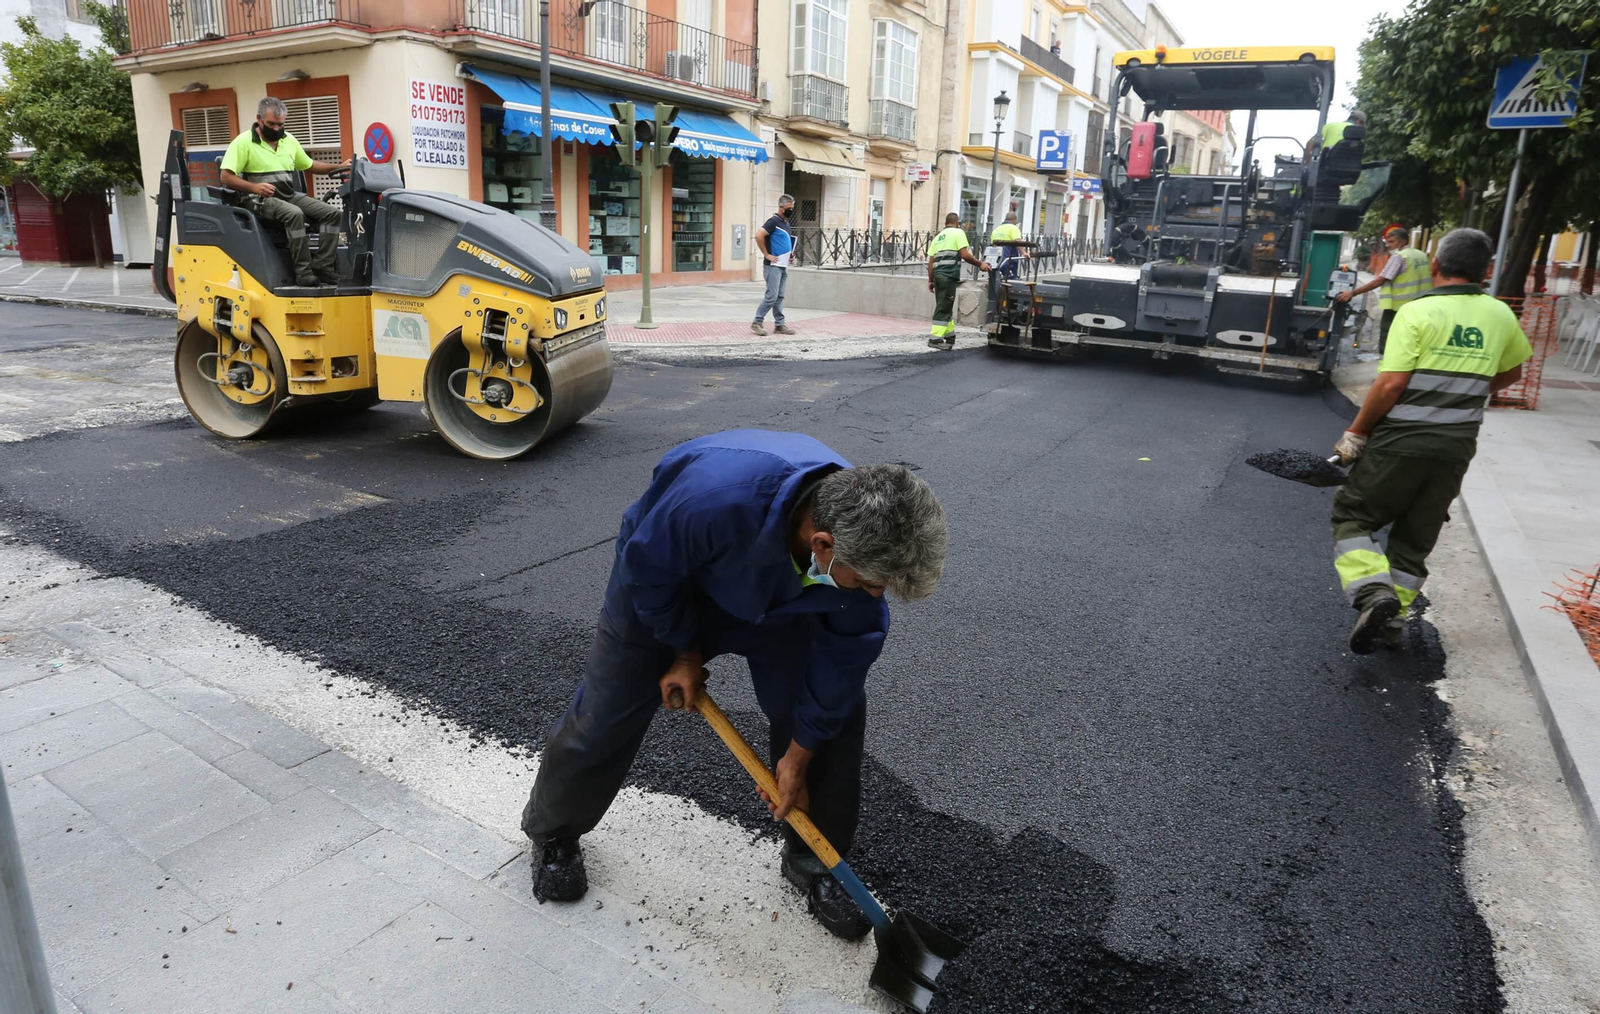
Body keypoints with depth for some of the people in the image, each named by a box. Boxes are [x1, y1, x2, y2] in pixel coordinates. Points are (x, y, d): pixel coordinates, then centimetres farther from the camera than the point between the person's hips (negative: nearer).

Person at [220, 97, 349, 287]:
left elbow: (310, 166, 25)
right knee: (295, 214, -37)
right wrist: (254, 187, -26)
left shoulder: (289, 140, 14)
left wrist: (340, 166, 10)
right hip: (262, 200, -7)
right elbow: (226, 177, -10)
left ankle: (322, 268, -21)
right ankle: (303, 272, -36)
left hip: (290, 196, 7)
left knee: (332, 213, -13)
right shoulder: (244, 142, -5)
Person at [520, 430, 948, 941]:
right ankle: (553, 834, 33)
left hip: (778, 599, 3)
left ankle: (813, 862, 20)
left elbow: (844, 655, -17)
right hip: (665, 579, -3)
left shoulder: (866, 541, -32)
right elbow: (646, 567, -26)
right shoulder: (717, 497, -48)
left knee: (835, 709, -3)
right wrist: (684, 650, -12)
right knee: (606, 717, 2)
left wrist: (799, 757, -7)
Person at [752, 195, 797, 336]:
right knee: (771, 296, -9)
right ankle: (757, 322, -1)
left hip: (783, 266, 8)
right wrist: (767, 254, -18)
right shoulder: (774, 221, -11)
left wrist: (789, 253, 15)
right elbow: (759, 236, -22)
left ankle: (779, 325, 12)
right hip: (773, 266, -8)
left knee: (780, 297, 9)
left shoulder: (786, 223, 16)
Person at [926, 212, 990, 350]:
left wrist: (931, 280, 18)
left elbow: (931, 261, 17)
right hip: (949, 275, -7)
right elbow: (964, 255, -7)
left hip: (937, 274, 7)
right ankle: (935, 338, -11)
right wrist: (980, 263, 2)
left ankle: (950, 335, 23)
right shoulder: (958, 232, 3)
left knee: (944, 306, 16)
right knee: (944, 307, -7)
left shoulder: (938, 236, 22)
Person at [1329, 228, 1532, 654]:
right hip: (1456, 448, 5)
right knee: (1415, 539, 15)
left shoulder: (1417, 312, -11)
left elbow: (1391, 384, -18)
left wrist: (1356, 433, -9)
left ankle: (1374, 594, -15)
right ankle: (1392, 622, 17)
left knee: (1352, 516, 7)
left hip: (1401, 444, -5)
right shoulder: (1500, 316, 6)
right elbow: (1511, 372, 23)